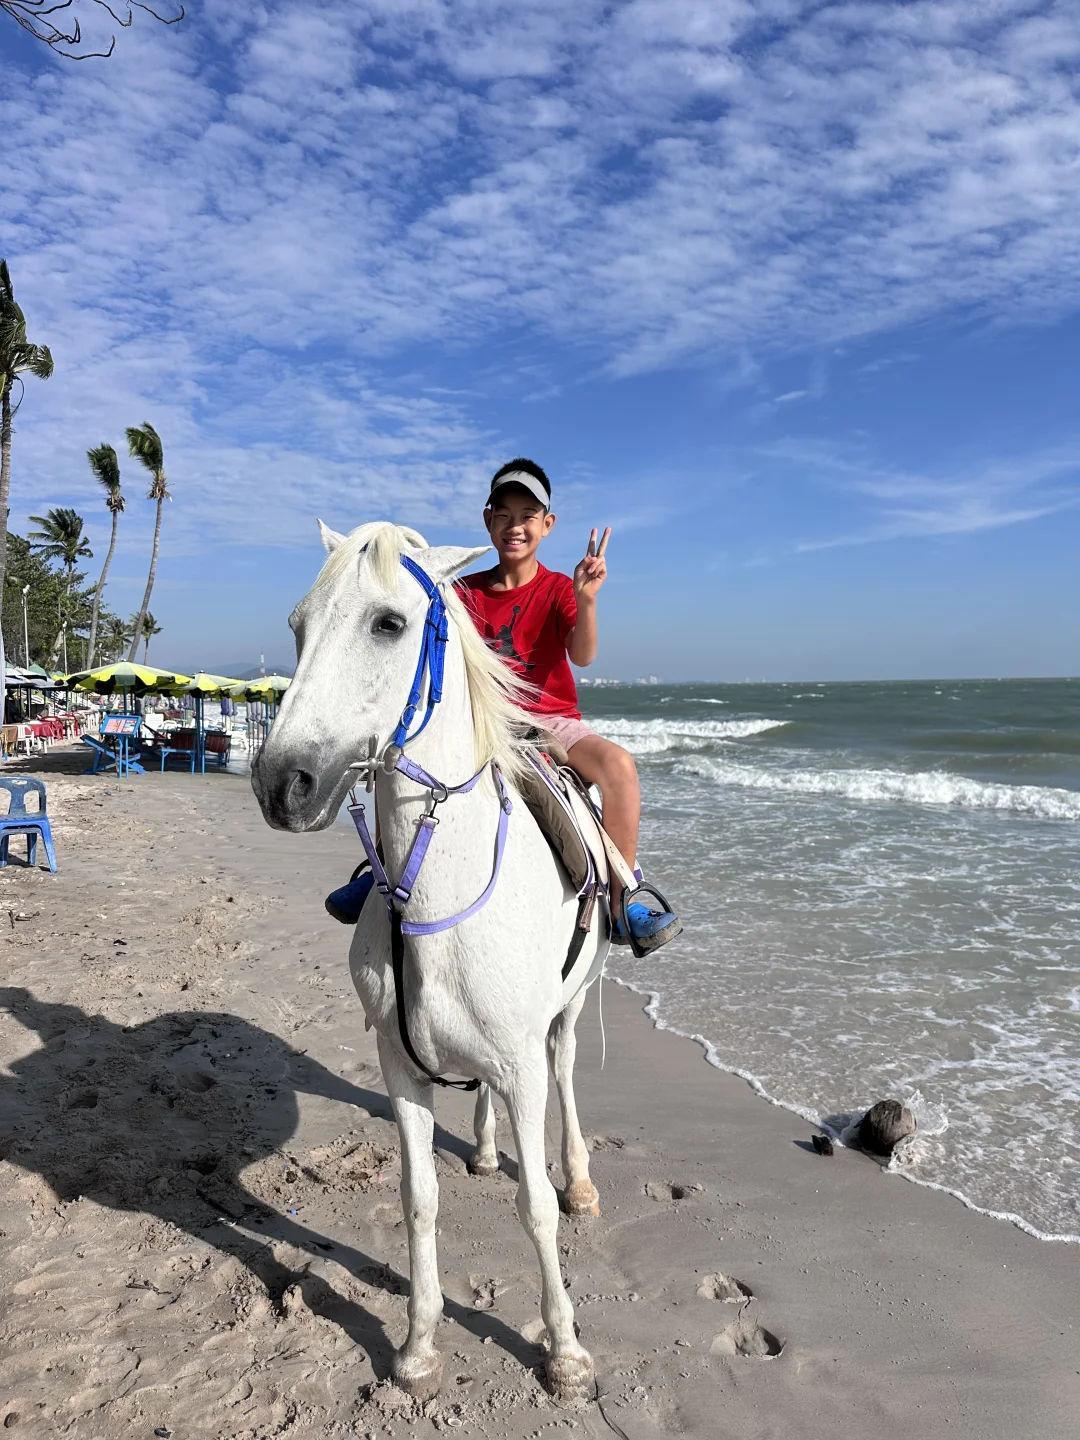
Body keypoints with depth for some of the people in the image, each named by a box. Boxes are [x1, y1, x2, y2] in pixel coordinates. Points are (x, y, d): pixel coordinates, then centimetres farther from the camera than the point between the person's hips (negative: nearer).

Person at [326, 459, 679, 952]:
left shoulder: (558, 589, -2)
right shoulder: (467, 591, 8)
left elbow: (582, 655, -19)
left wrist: (586, 598, -37)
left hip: (550, 721, -3)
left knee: (617, 763, -30)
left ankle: (621, 903, -18)